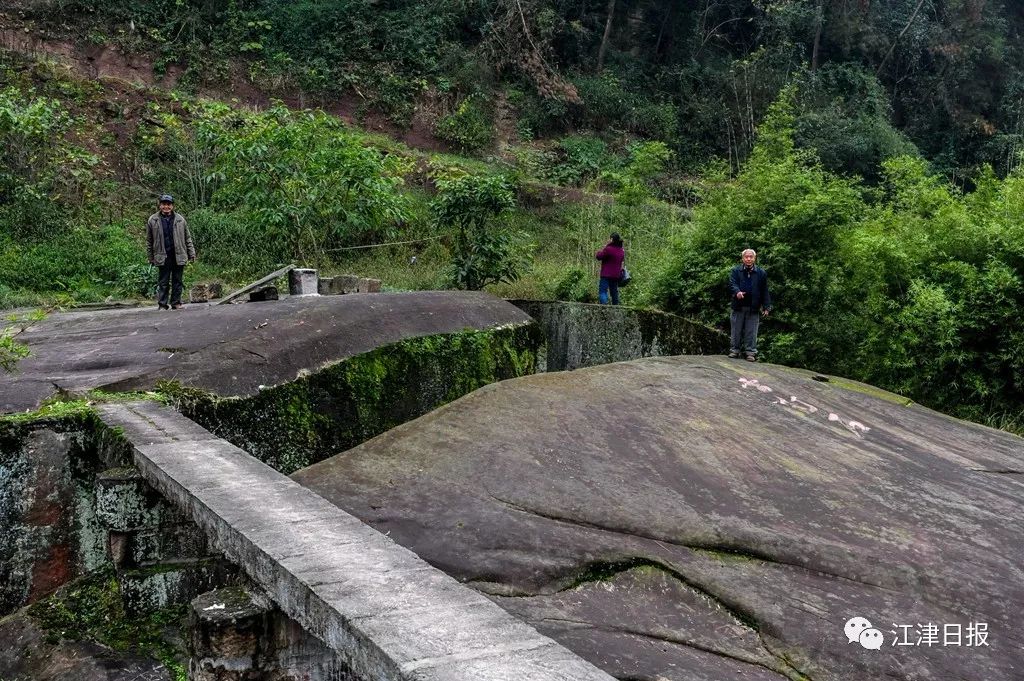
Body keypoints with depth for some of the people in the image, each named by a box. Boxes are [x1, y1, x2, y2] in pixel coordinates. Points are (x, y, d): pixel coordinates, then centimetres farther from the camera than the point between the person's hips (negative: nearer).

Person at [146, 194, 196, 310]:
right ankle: (162, 304, 5)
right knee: (163, 282, 0)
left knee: (177, 281, 6)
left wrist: (192, 254, 7)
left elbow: (188, 238, 11)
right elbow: (149, 241, 8)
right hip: (163, 256, -2)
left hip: (179, 255, 2)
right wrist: (151, 258, 7)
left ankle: (176, 303, 15)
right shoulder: (153, 220, 2)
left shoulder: (180, 219, 6)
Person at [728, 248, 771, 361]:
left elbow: (764, 291, 8)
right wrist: (737, 292, -28)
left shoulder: (761, 273, 7)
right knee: (736, 330, 5)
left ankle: (750, 352, 5)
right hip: (739, 306, 0)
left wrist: (766, 307, 3)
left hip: (753, 307, 0)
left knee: (751, 331, 0)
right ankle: (735, 350, 14)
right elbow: (732, 283, -6)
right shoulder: (736, 271, 6)